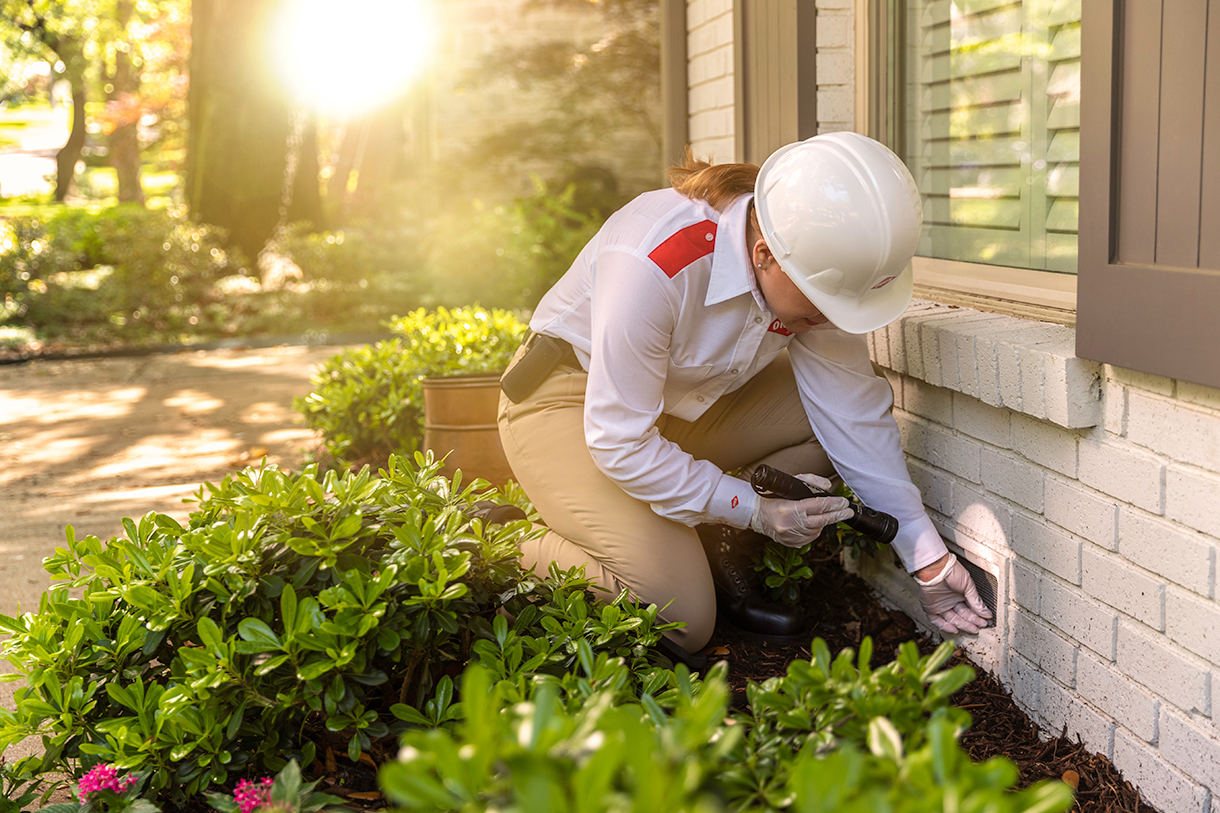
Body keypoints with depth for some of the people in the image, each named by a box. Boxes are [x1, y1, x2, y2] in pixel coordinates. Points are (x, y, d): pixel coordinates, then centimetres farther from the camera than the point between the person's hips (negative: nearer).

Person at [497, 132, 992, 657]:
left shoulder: (821, 266, -17)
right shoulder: (653, 264, -37)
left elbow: (854, 410, -12)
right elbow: (620, 442, -30)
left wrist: (927, 558, -13)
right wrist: (752, 509, -27)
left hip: (691, 400, 7)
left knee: (831, 412, -16)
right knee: (680, 621, -18)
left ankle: (721, 558, 0)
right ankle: (523, 555, 6)